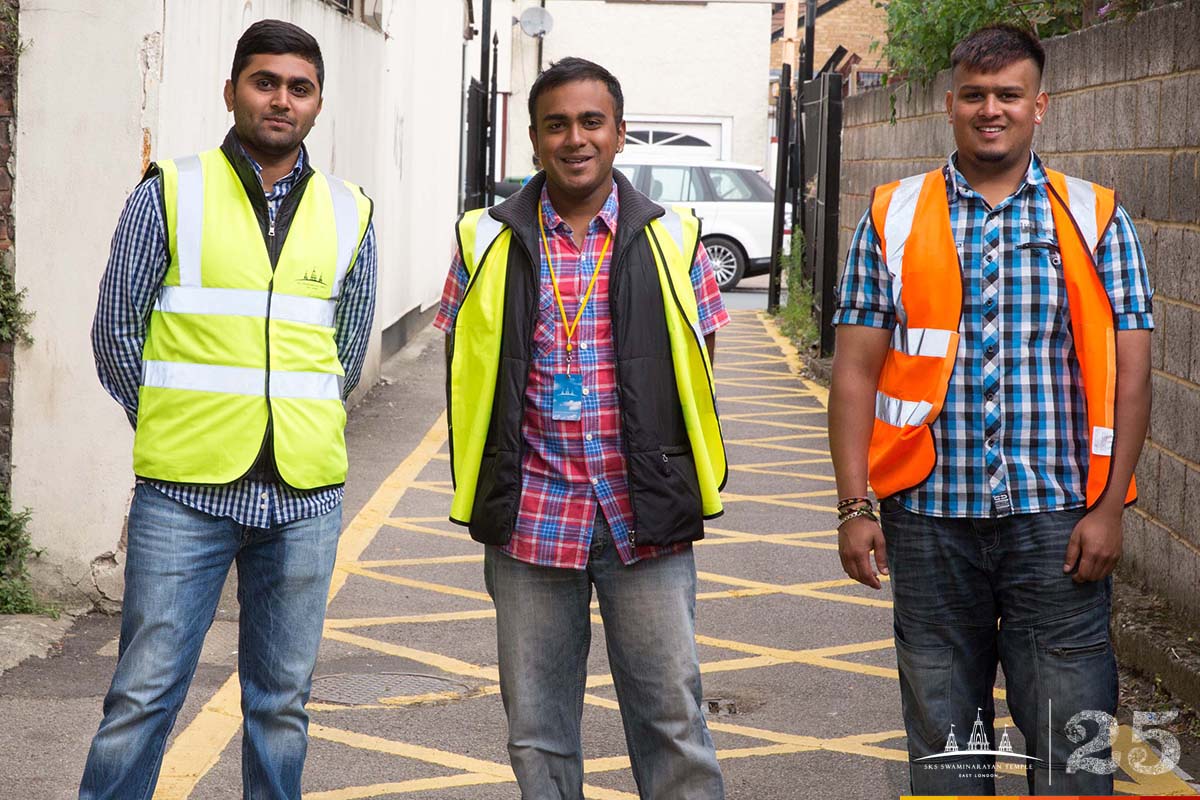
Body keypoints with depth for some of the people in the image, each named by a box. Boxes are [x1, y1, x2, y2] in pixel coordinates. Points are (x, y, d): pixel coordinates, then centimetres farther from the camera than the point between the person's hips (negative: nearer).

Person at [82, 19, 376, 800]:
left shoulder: (348, 215, 9)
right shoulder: (170, 194, 0)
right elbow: (117, 331, 3)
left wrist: (301, 430, 12)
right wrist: (177, 433, 4)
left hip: (305, 496, 3)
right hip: (186, 493, -3)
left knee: (282, 700, 10)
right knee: (143, 695, -3)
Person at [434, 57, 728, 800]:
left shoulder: (671, 238, 3)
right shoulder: (489, 242, 4)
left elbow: (696, 365, 8)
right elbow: (466, 371, 9)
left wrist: (679, 482, 0)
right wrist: (487, 493, 3)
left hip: (646, 515, -1)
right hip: (531, 515, 1)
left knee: (671, 710, 2)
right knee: (537, 723, 9)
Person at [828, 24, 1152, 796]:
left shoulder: (1095, 218, 4)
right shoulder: (894, 218, 6)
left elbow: (1130, 370, 1)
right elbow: (857, 369, 4)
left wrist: (1108, 509, -6)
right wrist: (854, 507, -3)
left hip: (1057, 521, -1)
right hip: (930, 517, 1)